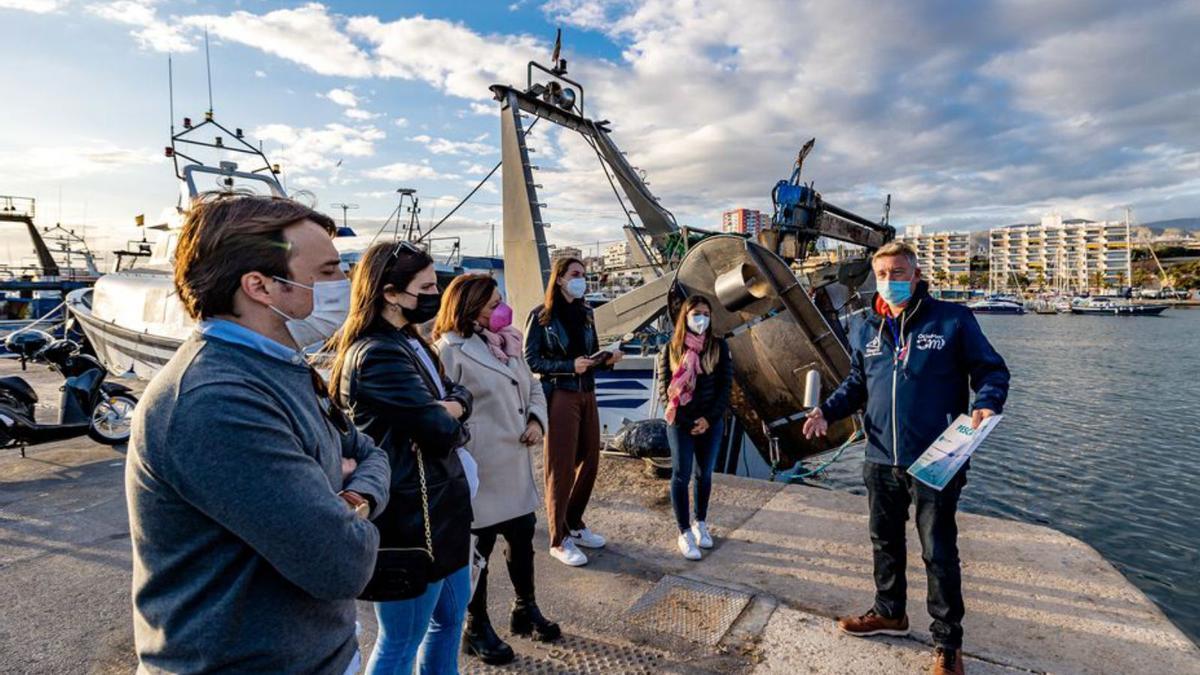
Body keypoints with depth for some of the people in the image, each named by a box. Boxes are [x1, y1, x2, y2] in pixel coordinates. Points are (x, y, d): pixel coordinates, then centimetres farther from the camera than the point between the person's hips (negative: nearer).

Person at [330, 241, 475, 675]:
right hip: (409, 517, -10)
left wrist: (451, 406, -15)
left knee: (451, 614, 26)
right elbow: (439, 429, -24)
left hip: (437, 507, 10)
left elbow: (459, 396, 7)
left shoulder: (408, 342, 8)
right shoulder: (377, 355, -23)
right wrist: (454, 421, -3)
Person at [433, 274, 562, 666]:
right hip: (480, 469, -7)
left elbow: (532, 387, 16)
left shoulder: (505, 342, 9)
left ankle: (525, 609, 41)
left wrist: (536, 419, -2)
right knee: (479, 548, 10)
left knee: (522, 536, 19)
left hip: (515, 465, 8)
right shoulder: (451, 350, -14)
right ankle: (476, 629, 30)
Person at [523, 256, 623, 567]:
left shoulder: (586, 313, 10)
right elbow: (530, 360, -10)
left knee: (589, 462, 12)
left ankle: (575, 525, 31)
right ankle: (559, 540, 14)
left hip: (587, 394, 7)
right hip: (559, 396, -6)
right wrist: (570, 366, -20)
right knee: (561, 468, 0)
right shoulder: (541, 315, -8)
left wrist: (607, 359, -7)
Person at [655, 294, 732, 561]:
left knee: (704, 475, 13)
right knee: (681, 476, 1)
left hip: (711, 423, 2)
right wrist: (686, 421, -11)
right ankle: (684, 533, 12)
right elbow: (664, 389, -4)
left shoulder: (719, 347, 1)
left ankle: (701, 524, 30)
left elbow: (726, 386, -1)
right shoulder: (671, 349, -2)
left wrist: (709, 419, -10)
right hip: (680, 424, -2)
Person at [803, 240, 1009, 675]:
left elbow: (992, 370, -3)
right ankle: (889, 613, 42)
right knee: (885, 543, 20)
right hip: (881, 462, 5)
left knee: (939, 554, 7)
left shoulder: (953, 320, -7)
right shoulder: (865, 331, 6)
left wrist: (987, 403, -24)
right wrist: (827, 411, -1)